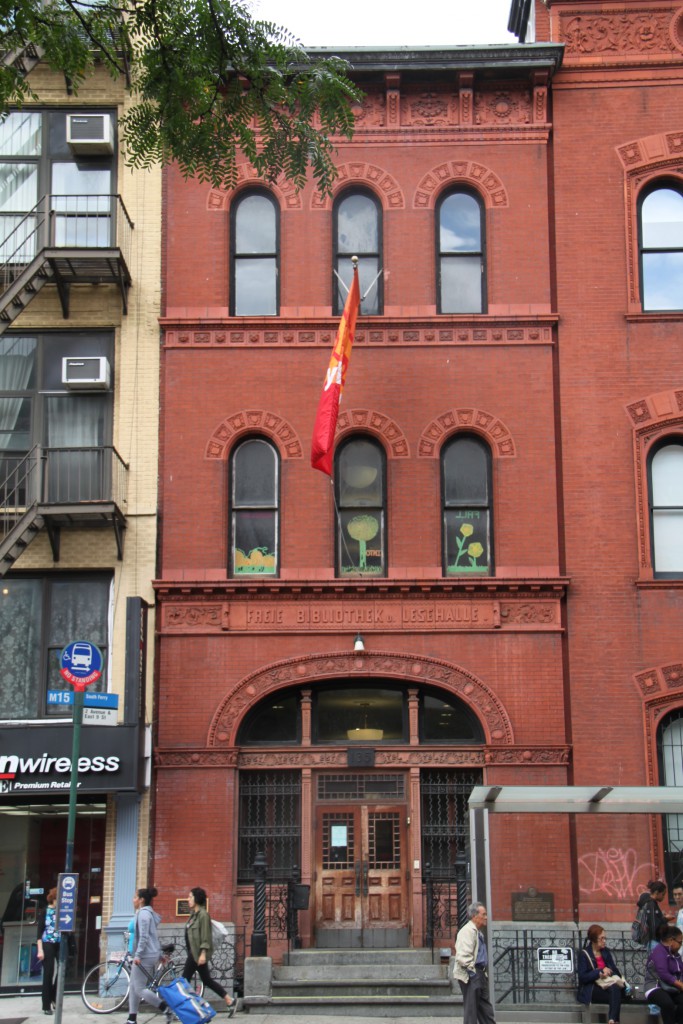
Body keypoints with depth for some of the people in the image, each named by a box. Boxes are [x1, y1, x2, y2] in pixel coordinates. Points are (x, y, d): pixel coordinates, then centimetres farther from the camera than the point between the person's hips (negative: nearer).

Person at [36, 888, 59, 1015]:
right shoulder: (45, 911, -2)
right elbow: (39, 931, -5)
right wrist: (40, 950, -10)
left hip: (60, 945, 3)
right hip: (48, 945, -3)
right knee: (48, 974, -1)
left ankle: (54, 999, 23)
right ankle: (46, 1005, 7)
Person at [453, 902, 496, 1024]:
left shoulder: (477, 932, 17)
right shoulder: (467, 931, -16)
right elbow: (463, 956, -24)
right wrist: (472, 971, -22)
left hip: (479, 975, 10)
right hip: (471, 976, -10)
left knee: (485, 1007, 14)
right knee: (471, 1008, -4)